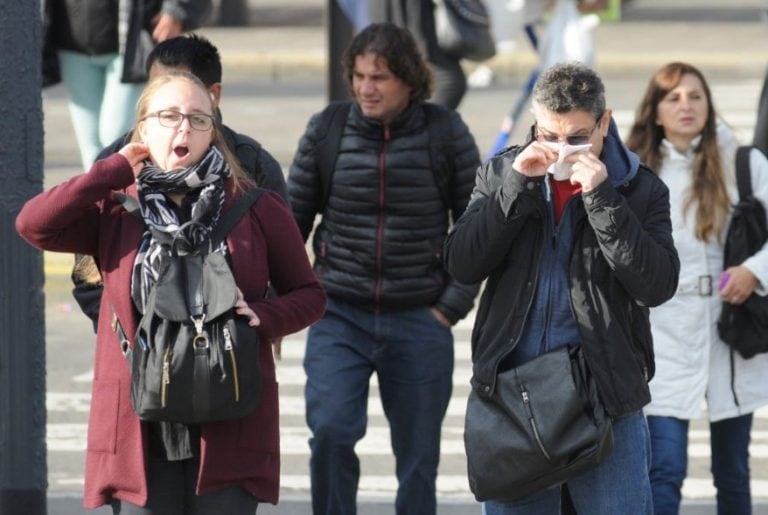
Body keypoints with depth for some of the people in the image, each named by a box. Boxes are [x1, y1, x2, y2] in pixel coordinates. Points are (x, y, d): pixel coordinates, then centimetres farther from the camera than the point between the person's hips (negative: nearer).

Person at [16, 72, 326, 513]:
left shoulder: (256, 209, 3)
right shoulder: (117, 210, 4)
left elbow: (309, 295, 10)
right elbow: (34, 225, -12)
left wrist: (262, 316, -11)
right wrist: (115, 171, -7)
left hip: (227, 430, -1)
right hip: (139, 431, 1)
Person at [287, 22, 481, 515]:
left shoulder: (446, 133, -3)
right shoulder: (326, 132, -1)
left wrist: (453, 304, -4)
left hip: (419, 323, 0)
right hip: (339, 316, 0)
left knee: (418, 460, 5)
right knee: (331, 429, -21)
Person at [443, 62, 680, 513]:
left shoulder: (640, 189, 0)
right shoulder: (501, 174, 6)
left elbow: (658, 285, -12)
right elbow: (462, 265, -4)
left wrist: (600, 197, -18)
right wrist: (517, 186, -13)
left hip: (606, 400, -2)